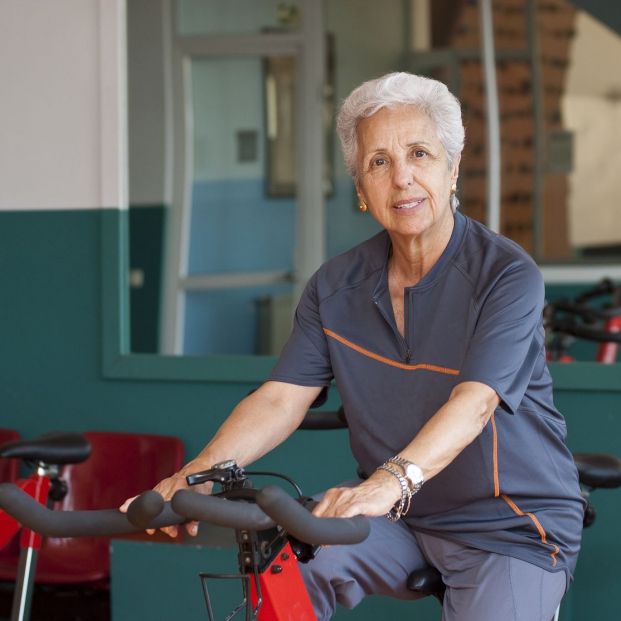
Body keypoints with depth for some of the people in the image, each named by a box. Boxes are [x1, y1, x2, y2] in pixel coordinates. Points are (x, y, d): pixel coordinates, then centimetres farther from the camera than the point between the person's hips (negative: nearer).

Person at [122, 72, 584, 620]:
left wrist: (391, 481, -48)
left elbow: (473, 403, -29)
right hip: (396, 517, 3)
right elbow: (282, 398, -7)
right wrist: (197, 473, -26)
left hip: (511, 524, -3)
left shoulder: (507, 275, -15)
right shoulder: (336, 287, 1)